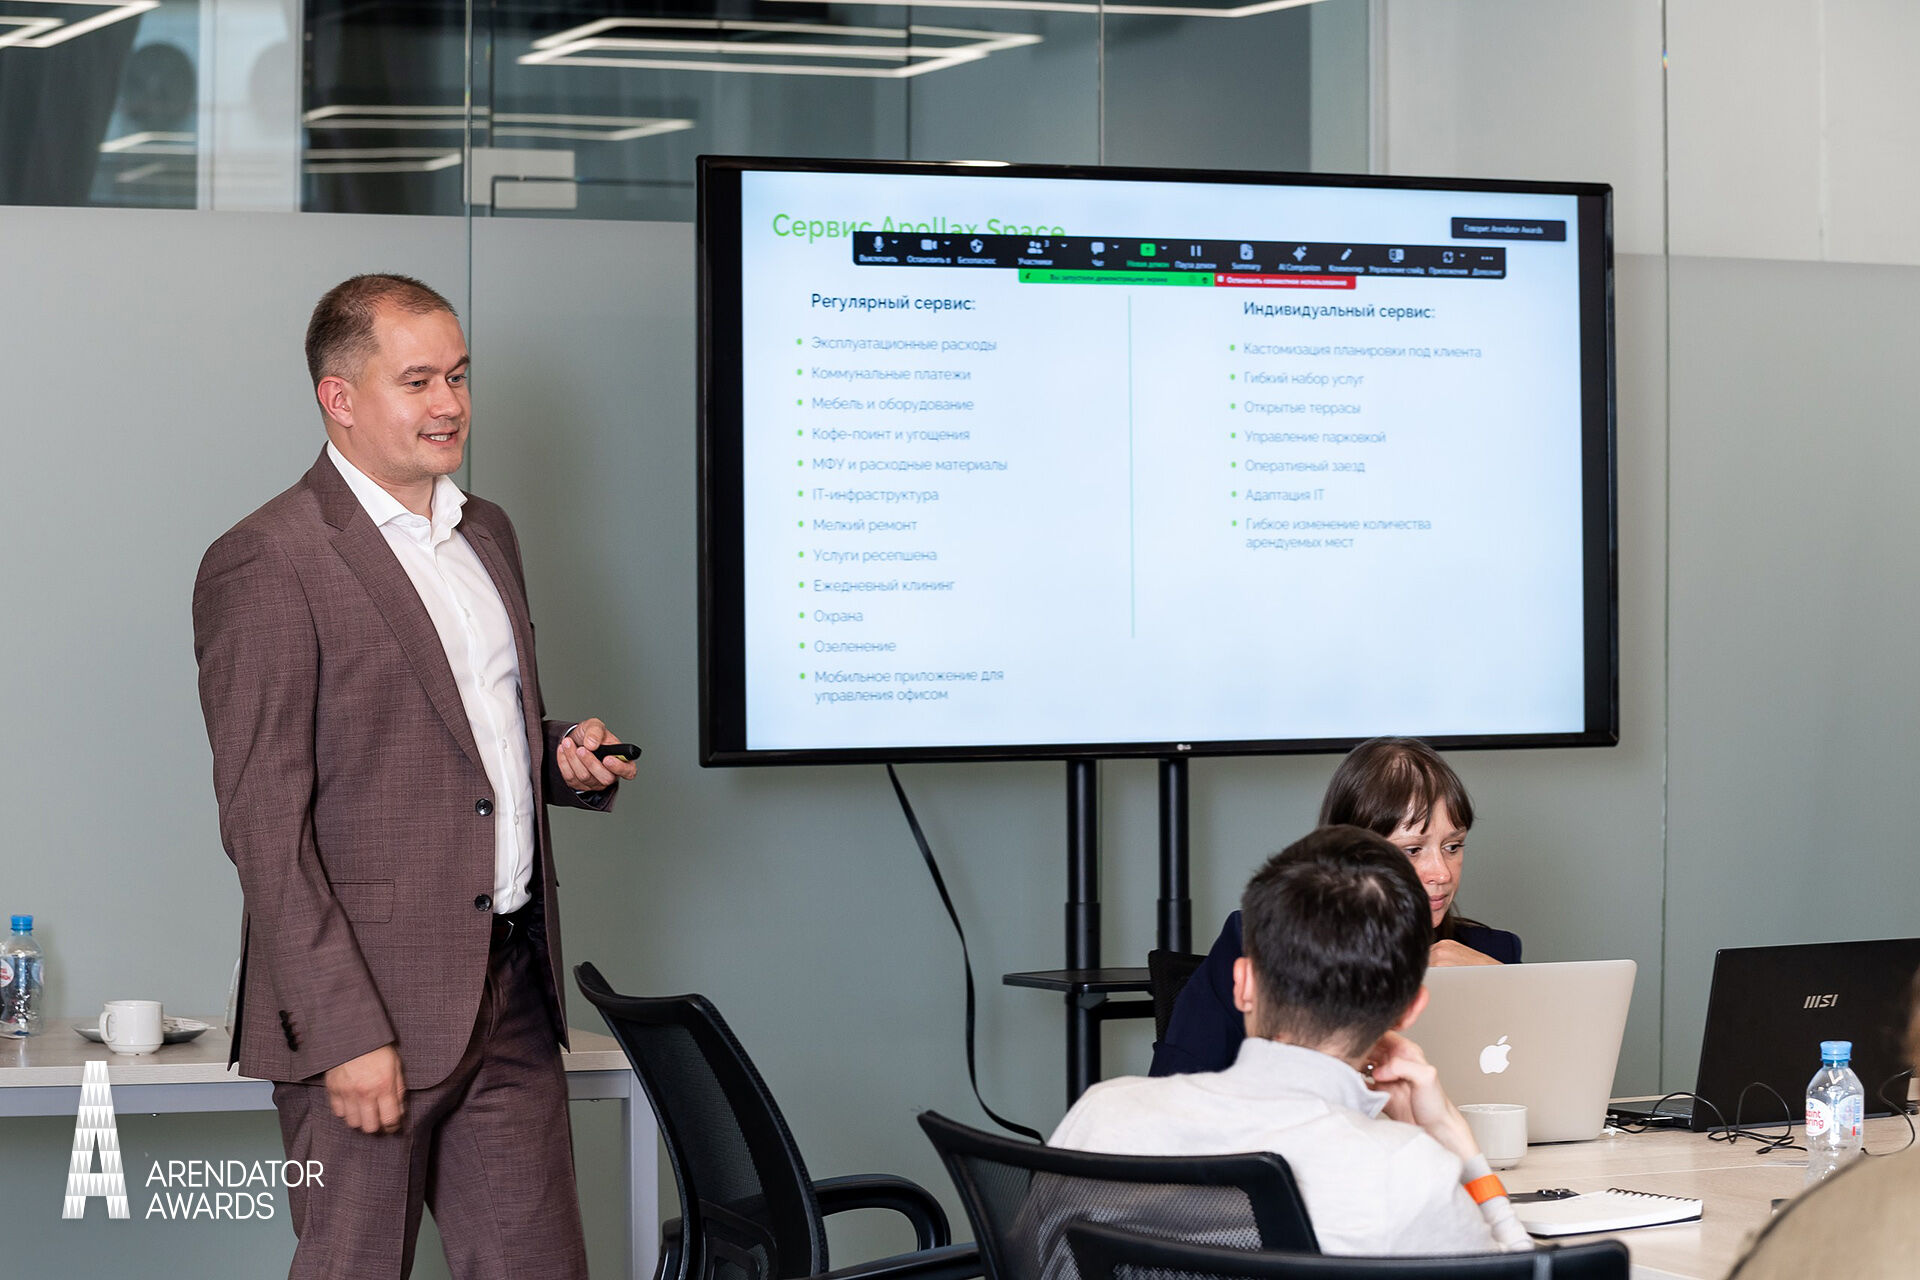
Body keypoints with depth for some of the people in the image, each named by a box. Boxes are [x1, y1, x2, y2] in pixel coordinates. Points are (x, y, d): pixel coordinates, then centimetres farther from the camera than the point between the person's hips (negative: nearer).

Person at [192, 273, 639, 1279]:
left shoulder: (487, 533, 15)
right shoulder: (265, 565, -10)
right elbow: (264, 822, -14)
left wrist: (566, 755, 4)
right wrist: (346, 1034, -19)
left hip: (512, 993, 7)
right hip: (369, 1007, -7)